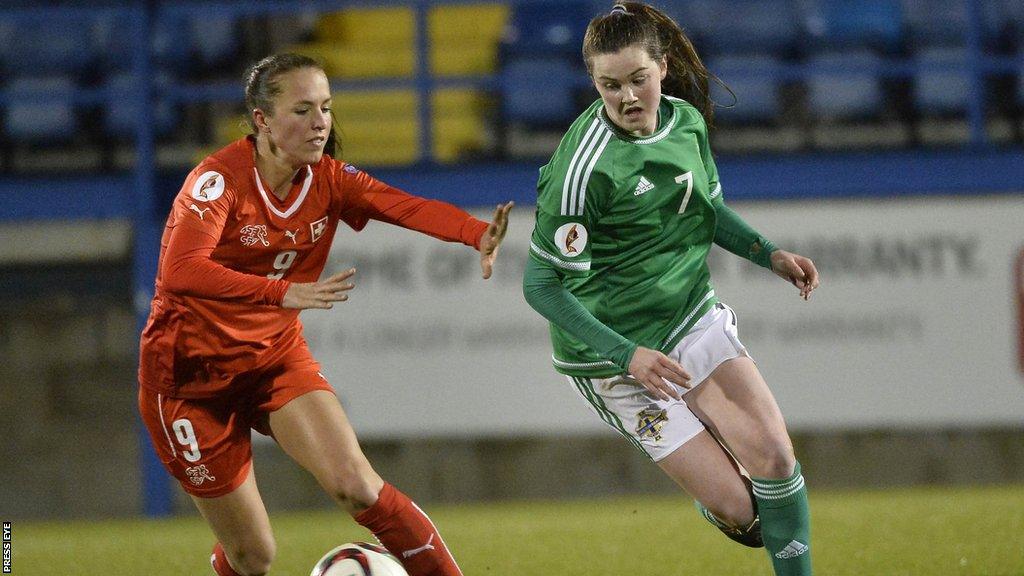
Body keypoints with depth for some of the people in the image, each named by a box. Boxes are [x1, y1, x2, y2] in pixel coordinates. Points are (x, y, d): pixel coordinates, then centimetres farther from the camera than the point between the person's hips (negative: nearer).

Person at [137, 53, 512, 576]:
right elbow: (180, 272, -38)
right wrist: (283, 293, -50)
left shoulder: (328, 180, -5)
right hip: (193, 374, -4)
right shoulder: (220, 179, -21)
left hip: (277, 356, 4)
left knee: (355, 484, -20)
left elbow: (409, 208, -23)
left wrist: (479, 234, -44)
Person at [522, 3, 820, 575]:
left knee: (774, 454, -12)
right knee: (736, 508, -7)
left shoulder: (686, 119, -3)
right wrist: (628, 356, -26)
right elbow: (541, 285, -20)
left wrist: (770, 254, 2)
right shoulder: (586, 167, -25)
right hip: (616, 355, -6)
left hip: (693, 315, 6)